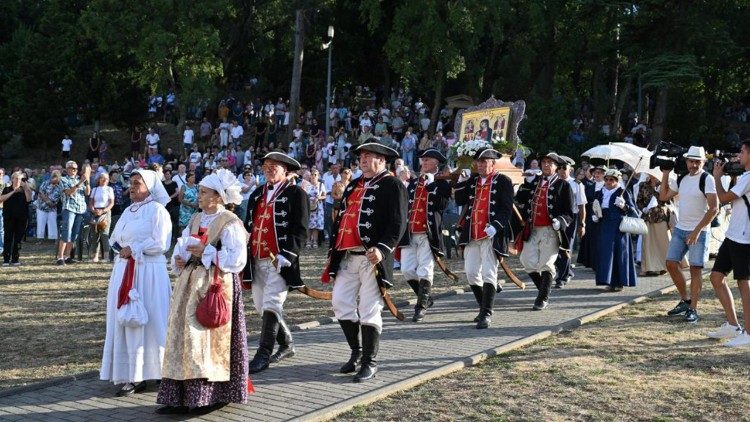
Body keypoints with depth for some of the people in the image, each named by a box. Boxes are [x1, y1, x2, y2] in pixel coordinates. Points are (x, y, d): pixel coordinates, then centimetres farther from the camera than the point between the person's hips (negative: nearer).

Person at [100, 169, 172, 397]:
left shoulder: (157, 210, -6)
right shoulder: (128, 211, 18)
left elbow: (160, 243, -14)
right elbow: (115, 239, 21)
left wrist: (133, 249, -10)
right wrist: (121, 249, 0)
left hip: (148, 272, -8)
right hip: (124, 271, 8)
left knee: (145, 321, -5)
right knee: (124, 321, 5)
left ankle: (138, 376, 0)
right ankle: (133, 375, 10)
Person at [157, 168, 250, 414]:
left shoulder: (230, 223, -9)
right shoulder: (196, 219, 15)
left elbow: (237, 259, -16)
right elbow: (182, 247, 20)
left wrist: (206, 252, -18)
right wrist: (179, 260, -2)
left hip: (215, 286, -8)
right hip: (190, 285, 8)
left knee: (210, 339, -4)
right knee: (184, 337, 6)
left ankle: (212, 395, 7)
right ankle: (182, 397, 12)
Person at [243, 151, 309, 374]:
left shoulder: (296, 193, -3)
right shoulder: (257, 194, 18)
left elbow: (300, 229, -9)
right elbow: (248, 224, 22)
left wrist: (286, 256, -17)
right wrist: (245, 254, 13)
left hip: (279, 261, -7)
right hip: (257, 260, 8)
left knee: (271, 305, -10)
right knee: (260, 304, 13)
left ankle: (263, 355, -4)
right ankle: (287, 344, 29)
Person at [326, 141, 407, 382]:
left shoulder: (392, 185, -3)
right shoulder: (353, 186, 21)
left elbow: (398, 222, -13)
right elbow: (341, 219, 23)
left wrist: (383, 248, -26)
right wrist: (333, 250, 18)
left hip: (372, 258, -7)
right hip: (348, 257, 7)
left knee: (369, 311, -2)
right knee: (340, 303, 7)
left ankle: (369, 363, 10)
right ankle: (356, 351, 26)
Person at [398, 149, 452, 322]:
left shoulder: (441, 183, 0)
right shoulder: (413, 183, 17)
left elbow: (441, 204, -15)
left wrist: (430, 182, -15)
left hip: (428, 234, -5)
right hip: (409, 233, 5)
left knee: (424, 272, -4)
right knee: (407, 270, 4)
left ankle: (421, 306, 10)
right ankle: (426, 298, 25)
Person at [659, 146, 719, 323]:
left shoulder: (707, 179, -10)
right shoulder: (681, 179, 10)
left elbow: (714, 208, -17)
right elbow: (663, 196, 19)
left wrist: (697, 230, -20)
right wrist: (665, 174, 11)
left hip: (698, 232, -6)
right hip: (680, 229, 6)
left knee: (695, 268, -3)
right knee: (671, 263, 3)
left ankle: (693, 309, 4)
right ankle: (685, 300, 19)